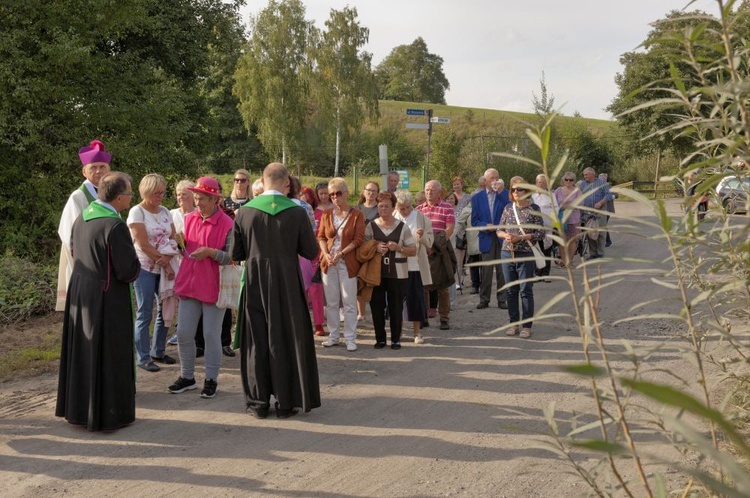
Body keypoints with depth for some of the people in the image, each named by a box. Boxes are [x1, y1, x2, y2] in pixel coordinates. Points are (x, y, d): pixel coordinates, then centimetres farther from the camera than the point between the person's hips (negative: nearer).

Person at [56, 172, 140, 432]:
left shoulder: (81, 218, 1)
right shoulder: (115, 226, -23)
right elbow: (128, 272, -22)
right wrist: (135, 263, -1)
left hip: (79, 292, 8)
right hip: (107, 298, -8)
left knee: (82, 351, 19)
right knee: (107, 355, 5)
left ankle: (77, 408, 32)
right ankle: (108, 414, 17)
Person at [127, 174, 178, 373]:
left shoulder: (165, 212, 10)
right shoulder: (137, 212, -8)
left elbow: (174, 238, 7)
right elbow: (143, 245, -14)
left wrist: (167, 258, -13)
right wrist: (165, 264, -12)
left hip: (165, 267, 6)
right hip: (145, 268, -6)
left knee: (165, 310, 10)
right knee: (145, 314, -2)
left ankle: (158, 352, 24)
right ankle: (143, 358, 7)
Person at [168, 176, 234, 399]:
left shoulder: (227, 224, -11)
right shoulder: (189, 219, 6)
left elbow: (233, 258, -13)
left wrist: (211, 252, -25)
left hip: (213, 287, -5)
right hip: (188, 284, 6)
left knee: (211, 335, 4)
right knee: (183, 333, 9)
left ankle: (211, 379, 17)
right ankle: (187, 376, 25)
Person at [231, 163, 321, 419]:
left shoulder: (245, 212, -5)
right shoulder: (297, 213, -10)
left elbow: (236, 254, -1)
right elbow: (311, 252, -5)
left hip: (255, 284, 1)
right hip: (287, 284, -1)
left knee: (257, 340, 11)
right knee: (287, 340, 9)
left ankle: (258, 402, 17)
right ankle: (286, 402, 14)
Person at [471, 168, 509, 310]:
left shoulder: (505, 194, 5)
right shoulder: (477, 198, 8)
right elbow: (474, 220, 6)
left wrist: (500, 192, -17)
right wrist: (485, 226, -12)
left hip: (503, 238, -1)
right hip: (487, 238, 1)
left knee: (502, 270, 3)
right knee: (486, 270, 2)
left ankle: (502, 299, 12)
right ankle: (484, 299, 11)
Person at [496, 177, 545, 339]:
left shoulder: (533, 209, -4)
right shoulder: (508, 208, 8)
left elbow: (541, 233, -6)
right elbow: (499, 230, 13)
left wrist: (521, 237, -15)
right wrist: (506, 235, -10)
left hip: (526, 255, -4)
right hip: (507, 254, 4)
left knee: (526, 290, -2)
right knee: (511, 291, 9)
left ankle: (527, 326, 5)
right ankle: (514, 324, 19)